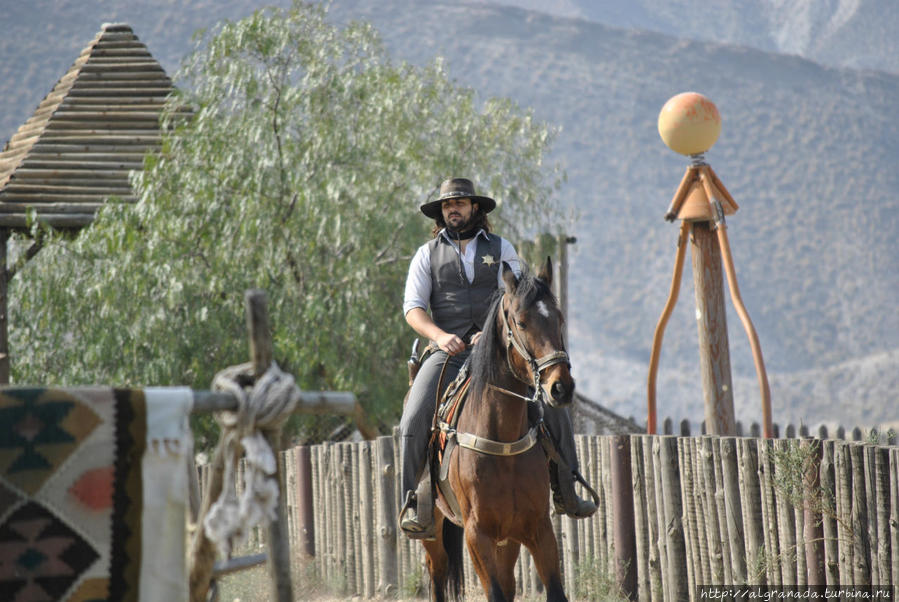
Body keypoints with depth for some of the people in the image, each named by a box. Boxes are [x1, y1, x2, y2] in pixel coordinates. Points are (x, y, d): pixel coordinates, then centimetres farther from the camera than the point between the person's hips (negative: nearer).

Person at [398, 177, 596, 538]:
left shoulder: (500, 249, 11)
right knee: (414, 421, -22)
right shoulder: (427, 255, 11)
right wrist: (439, 336, -16)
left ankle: (565, 494, 3)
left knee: (553, 408, -9)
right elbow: (412, 308, 3)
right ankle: (409, 504, -15)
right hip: (448, 354, -1)